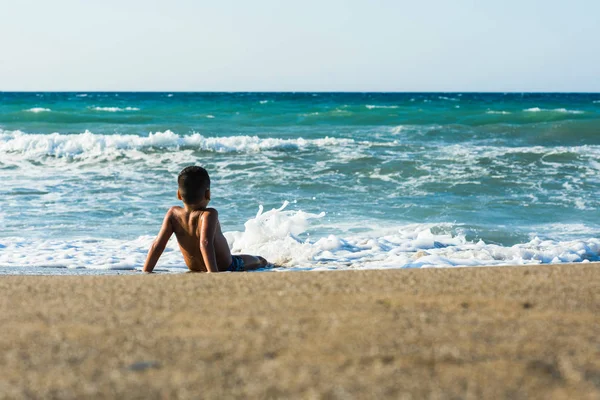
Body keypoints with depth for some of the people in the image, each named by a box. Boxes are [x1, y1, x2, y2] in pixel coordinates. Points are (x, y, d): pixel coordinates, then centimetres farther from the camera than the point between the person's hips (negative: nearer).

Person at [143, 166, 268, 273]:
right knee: (260, 261, 23)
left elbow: (157, 245, -19)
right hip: (227, 268, -6)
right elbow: (205, 243, -45)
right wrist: (213, 272, -51)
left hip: (195, 272, 6)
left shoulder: (173, 214, -17)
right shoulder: (208, 215, -30)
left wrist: (145, 273, -15)